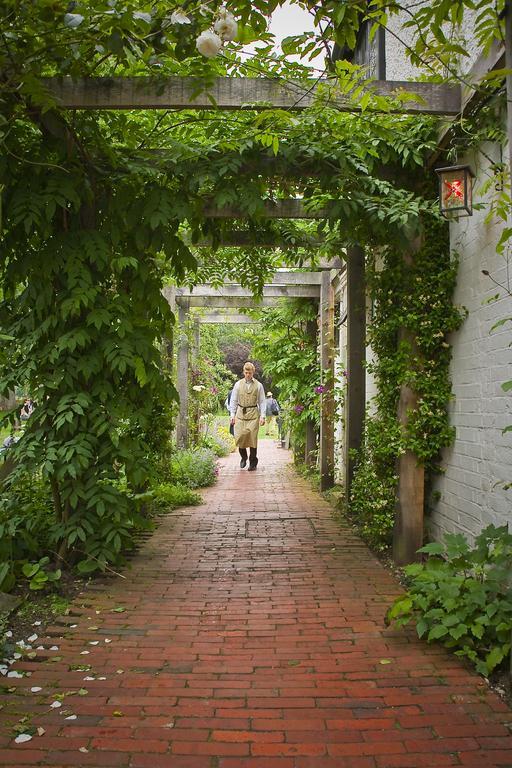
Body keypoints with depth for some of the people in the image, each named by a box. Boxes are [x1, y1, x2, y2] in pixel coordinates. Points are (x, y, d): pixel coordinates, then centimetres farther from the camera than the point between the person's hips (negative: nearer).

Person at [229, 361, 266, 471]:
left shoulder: (258, 385, 4)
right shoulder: (238, 384, 7)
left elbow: (262, 401, 5)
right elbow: (233, 400, 9)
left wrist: (262, 416, -3)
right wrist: (232, 414, 1)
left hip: (253, 414, -1)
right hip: (240, 413, 1)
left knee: (252, 438, -2)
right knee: (240, 436, -4)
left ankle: (253, 462, 9)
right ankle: (243, 457, 21)